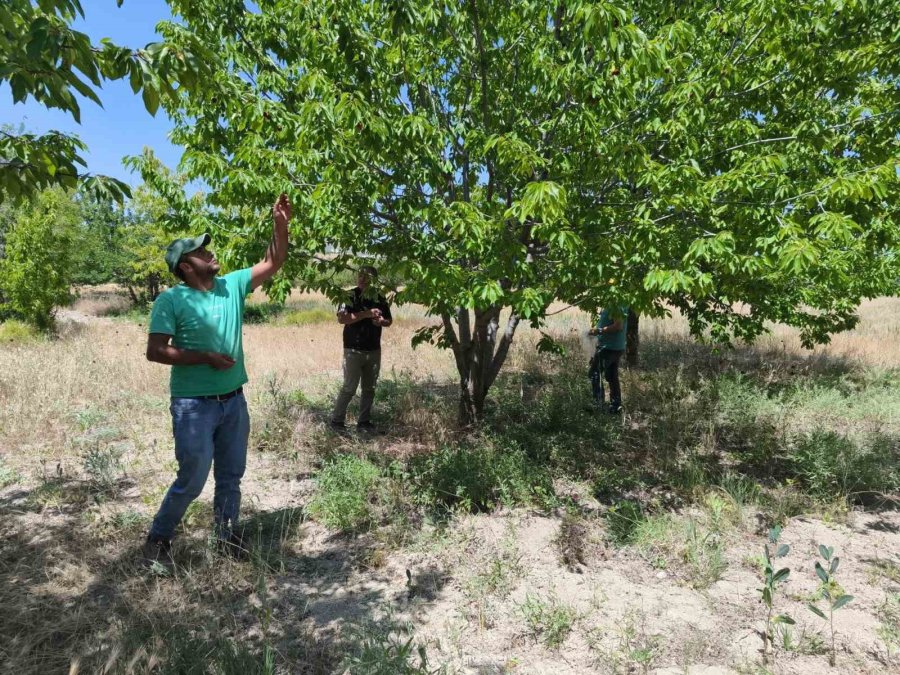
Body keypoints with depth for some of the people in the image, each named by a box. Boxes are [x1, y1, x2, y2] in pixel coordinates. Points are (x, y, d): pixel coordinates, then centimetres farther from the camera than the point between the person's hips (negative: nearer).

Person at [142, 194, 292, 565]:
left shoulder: (231, 286, 3)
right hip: (194, 405, -5)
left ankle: (228, 534, 35)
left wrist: (280, 224, -8)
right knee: (192, 480, 3)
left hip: (234, 401, 6)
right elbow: (155, 351, -15)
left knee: (231, 476, 17)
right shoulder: (170, 300, -12)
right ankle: (158, 538, 27)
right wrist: (205, 357, -20)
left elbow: (272, 263, 4)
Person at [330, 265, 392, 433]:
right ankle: (337, 420, 11)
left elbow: (389, 320, 18)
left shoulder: (379, 298, 7)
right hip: (353, 350, -5)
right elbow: (341, 318, -20)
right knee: (349, 388, -3)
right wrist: (366, 314, -23)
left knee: (369, 388, 11)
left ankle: (364, 421, 23)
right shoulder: (351, 296, -7)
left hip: (374, 350, 5)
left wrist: (382, 321, -6)